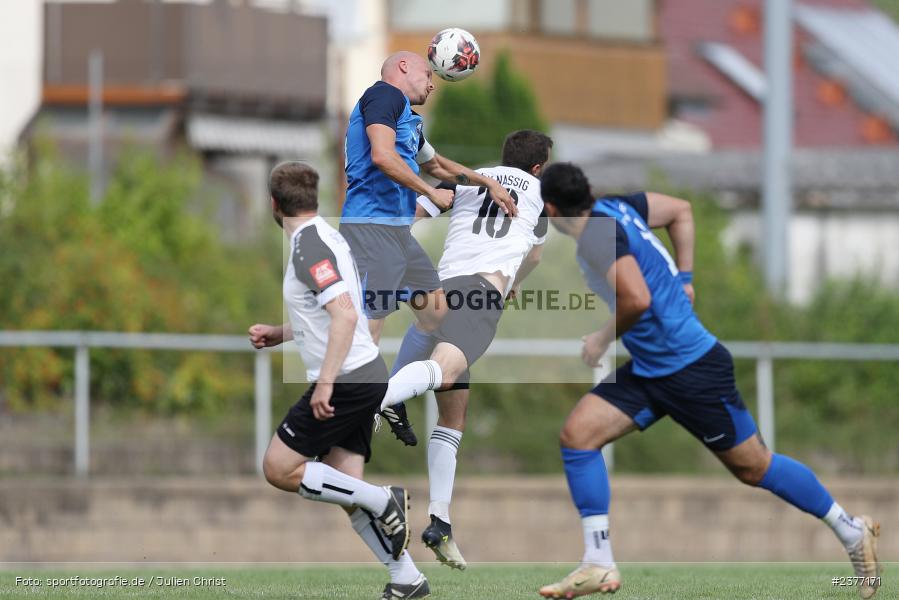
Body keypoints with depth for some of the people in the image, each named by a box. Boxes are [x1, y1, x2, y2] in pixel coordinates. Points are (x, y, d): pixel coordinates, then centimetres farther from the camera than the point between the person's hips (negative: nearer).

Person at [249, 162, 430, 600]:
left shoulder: (309, 244, -15)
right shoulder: (322, 236, 15)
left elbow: (345, 315, -26)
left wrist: (325, 382, -27)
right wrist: (277, 334, 24)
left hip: (346, 381, -9)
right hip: (366, 376, 9)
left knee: (278, 469, -6)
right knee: (346, 491, 8)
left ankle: (383, 501, -10)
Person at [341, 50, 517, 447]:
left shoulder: (407, 116, 24)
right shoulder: (385, 94, -6)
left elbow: (435, 164, 38)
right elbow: (382, 156, -19)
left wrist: (487, 183, 37)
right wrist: (432, 193, -11)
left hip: (398, 231, 10)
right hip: (372, 225, -10)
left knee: (435, 312, 16)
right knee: (369, 326, -16)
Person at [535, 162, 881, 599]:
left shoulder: (600, 232, -22)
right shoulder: (613, 208, 5)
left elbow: (636, 300, -32)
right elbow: (680, 210, 19)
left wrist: (602, 340, -15)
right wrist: (682, 279, 19)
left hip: (690, 367, -10)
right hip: (648, 370, 10)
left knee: (753, 468, 4)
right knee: (576, 435, -5)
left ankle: (852, 532, 22)